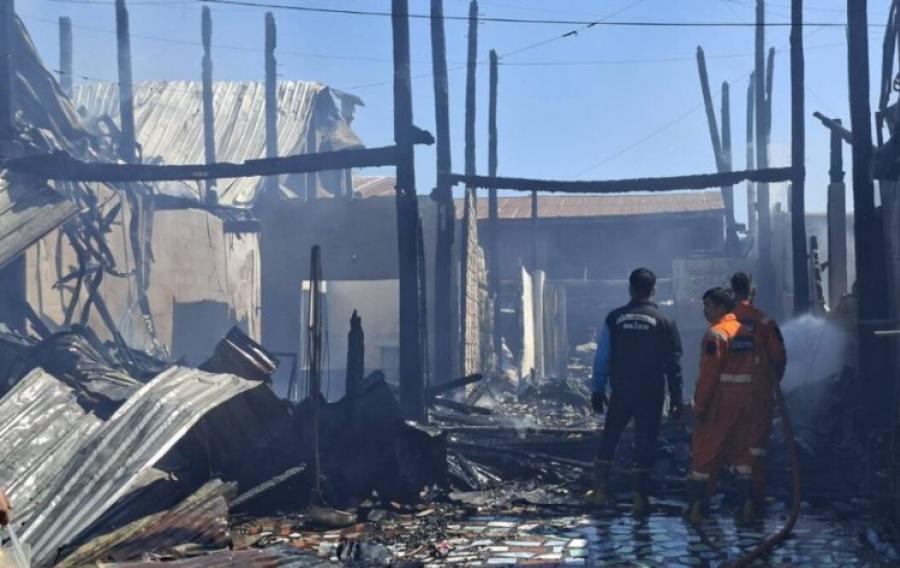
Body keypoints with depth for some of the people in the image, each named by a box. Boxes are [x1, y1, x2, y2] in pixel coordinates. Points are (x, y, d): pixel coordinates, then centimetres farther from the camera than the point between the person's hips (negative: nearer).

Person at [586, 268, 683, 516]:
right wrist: (675, 398, 3)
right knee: (645, 443, 6)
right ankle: (640, 497, 6)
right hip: (651, 395, -1)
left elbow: (602, 357, 1)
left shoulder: (614, 318, -2)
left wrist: (597, 389, 9)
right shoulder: (664, 322, -5)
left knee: (609, 439, 15)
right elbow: (673, 364, -3)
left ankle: (600, 490, 17)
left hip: (620, 392, 1)